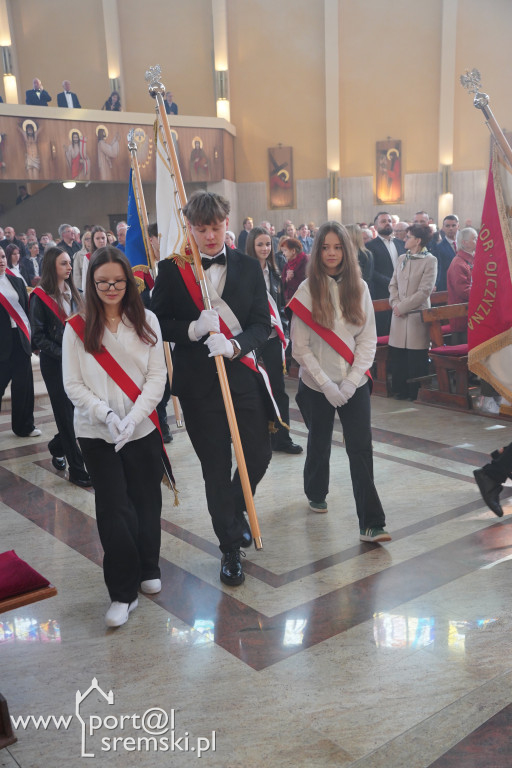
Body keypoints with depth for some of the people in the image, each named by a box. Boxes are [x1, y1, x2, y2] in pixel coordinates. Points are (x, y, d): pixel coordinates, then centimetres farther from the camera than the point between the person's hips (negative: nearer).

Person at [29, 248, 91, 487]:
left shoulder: (72, 292, 11)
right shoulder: (40, 296, -7)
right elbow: (38, 337, -9)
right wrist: (62, 354, -17)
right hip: (54, 363, -6)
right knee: (65, 413, -1)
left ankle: (57, 446, 35)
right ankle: (77, 469, 6)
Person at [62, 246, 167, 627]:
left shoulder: (146, 321, 0)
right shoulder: (77, 329, -2)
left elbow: (157, 377, -3)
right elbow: (73, 385, -2)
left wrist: (132, 417, -14)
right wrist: (106, 414, -16)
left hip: (142, 429, 1)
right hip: (97, 433, -1)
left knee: (147, 503, 10)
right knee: (114, 509, -3)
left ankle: (148, 569, 33)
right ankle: (123, 592, 8)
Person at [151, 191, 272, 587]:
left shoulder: (249, 267, 5)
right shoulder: (172, 268, 0)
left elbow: (262, 323, 1)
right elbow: (158, 321, 0)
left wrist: (234, 344, -18)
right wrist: (192, 329, -19)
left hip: (243, 374, 2)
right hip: (197, 381, -1)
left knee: (259, 453, 4)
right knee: (215, 467, 6)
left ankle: (235, 509, 37)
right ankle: (231, 547, 23)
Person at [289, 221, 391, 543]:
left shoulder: (359, 287, 1)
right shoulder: (308, 290, -6)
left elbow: (368, 339, -1)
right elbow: (300, 346, -7)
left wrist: (350, 383, -11)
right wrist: (327, 384, -13)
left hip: (355, 384, 1)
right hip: (317, 385, 0)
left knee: (361, 449, -7)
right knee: (319, 444, 17)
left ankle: (371, 523, -6)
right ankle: (316, 493, 43)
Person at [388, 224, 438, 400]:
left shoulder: (430, 260, -6)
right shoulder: (402, 258, 12)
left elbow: (424, 291, -11)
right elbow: (393, 284, 13)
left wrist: (402, 306, -12)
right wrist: (395, 304, -5)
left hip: (417, 315, -5)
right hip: (399, 314, 5)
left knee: (416, 358, 1)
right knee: (397, 356, 8)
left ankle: (417, 393, 14)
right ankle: (400, 390, 22)